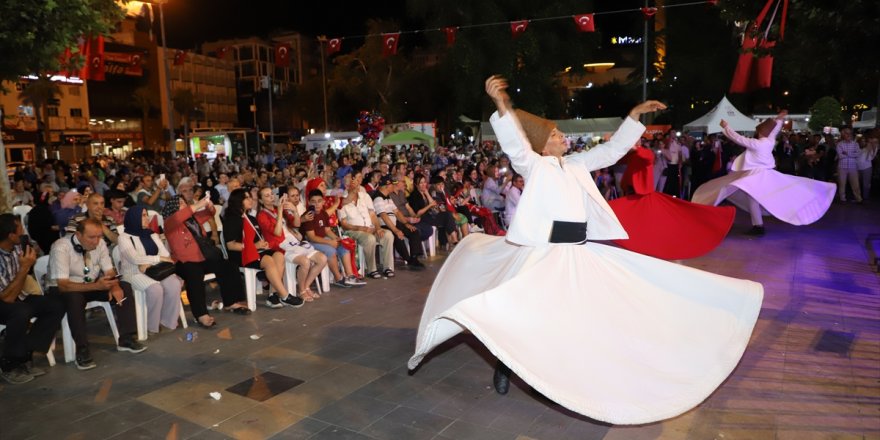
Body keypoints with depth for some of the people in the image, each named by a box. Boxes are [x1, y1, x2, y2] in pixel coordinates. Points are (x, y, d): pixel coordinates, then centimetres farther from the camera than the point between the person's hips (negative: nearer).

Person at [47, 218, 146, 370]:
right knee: (75, 298, -38)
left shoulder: (100, 243, -10)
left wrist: (115, 286, -27)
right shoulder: (61, 248, -26)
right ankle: (82, 349, -27)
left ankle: (126, 339, -10)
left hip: (93, 284, 5)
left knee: (124, 287, -17)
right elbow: (63, 285, -31)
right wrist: (96, 286, -43)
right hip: (63, 290, -5)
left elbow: (110, 272, -4)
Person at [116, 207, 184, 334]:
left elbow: (165, 254, 4)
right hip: (134, 273, -5)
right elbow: (135, 258, -17)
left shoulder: (152, 234, 16)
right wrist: (159, 258, -14)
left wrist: (149, 263, -14)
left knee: (174, 285, -26)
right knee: (155, 289, -34)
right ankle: (151, 325, -15)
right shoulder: (124, 237, -2)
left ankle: (168, 320, -13)